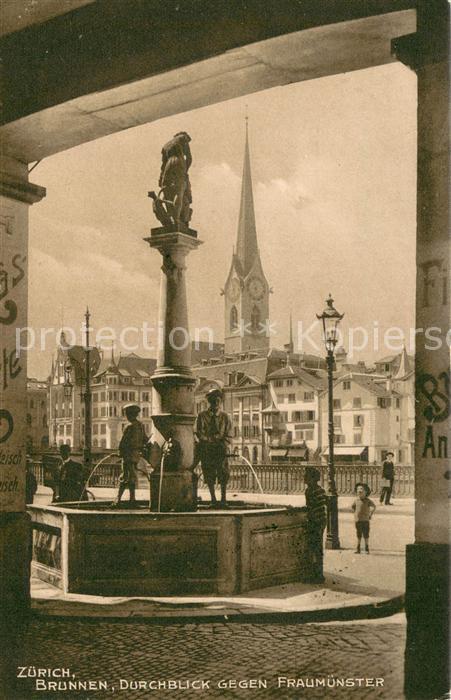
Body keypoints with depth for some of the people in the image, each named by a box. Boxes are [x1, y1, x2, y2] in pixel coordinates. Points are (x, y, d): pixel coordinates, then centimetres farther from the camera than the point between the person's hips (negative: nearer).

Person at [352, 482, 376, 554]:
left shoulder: (368, 500, -7)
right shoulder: (356, 500, 5)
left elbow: (374, 506, -12)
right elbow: (352, 507, 22)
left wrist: (370, 514, -11)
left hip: (365, 520, -3)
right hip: (357, 520, 3)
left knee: (366, 534, 1)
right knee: (358, 535, 8)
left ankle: (367, 548, 11)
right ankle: (358, 548, 15)